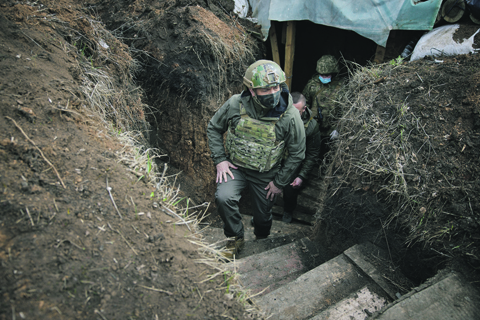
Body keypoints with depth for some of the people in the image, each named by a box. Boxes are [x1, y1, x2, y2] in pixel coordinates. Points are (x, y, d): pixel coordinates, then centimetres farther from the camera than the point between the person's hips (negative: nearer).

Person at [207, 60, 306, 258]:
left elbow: (297, 154, -8)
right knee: (224, 197, -27)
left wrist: (280, 182, -5)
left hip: (266, 174, 0)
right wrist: (219, 160, -10)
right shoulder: (235, 105, -18)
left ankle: (261, 244, 51)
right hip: (234, 167, 0)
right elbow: (213, 128, -1)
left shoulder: (290, 116, -20)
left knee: (263, 215, 15)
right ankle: (236, 239, 2)